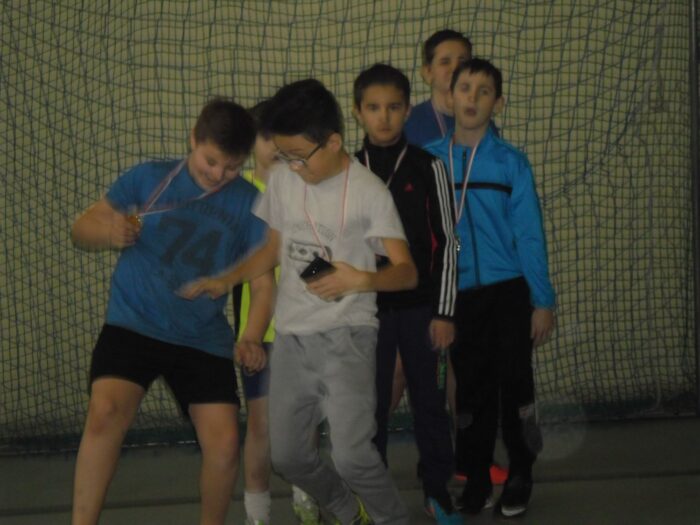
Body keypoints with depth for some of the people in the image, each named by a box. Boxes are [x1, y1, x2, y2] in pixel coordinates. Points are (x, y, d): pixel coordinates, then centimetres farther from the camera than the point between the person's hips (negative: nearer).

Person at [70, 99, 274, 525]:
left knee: (224, 443, -8)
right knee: (106, 412, -26)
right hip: (133, 325, -1)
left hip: (204, 340, 2)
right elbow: (82, 230, 4)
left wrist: (252, 338, -17)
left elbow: (263, 282, 2)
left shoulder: (249, 203, 2)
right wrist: (109, 232, -20)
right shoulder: (149, 178, 1)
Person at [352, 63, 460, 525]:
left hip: (421, 306, -1)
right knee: (370, 404, 6)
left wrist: (445, 312, -5)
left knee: (430, 400, 8)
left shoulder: (427, 168, -2)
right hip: (367, 308, 1)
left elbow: (446, 242, -1)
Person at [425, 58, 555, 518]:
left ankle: (520, 477, 18)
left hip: (508, 292, -1)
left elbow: (530, 235, -3)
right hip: (458, 294, 1)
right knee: (471, 391, 8)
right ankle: (477, 478, 19)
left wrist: (543, 301, -6)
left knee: (515, 385, 3)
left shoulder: (511, 162, -3)